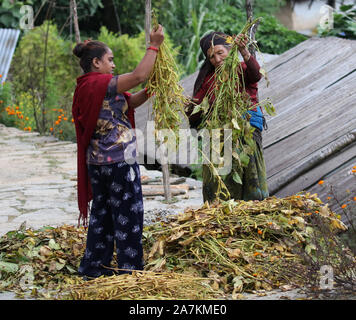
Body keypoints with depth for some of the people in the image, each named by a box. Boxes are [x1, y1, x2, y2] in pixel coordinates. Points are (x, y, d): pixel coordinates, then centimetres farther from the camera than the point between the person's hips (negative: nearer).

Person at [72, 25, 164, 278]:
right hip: (118, 160, -9)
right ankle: (131, 268, 8)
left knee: (102, 212, 16)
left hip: (97, 161, 9)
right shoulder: (98, 83, -16)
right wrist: (154, 46, -15)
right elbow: (138, 76, -24)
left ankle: (93, 266, 23)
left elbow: (130, 102, 12)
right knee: (128, 214, 1)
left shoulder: (87, 86, 13)